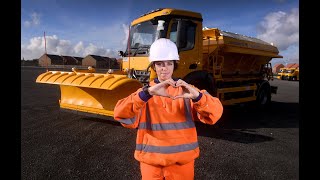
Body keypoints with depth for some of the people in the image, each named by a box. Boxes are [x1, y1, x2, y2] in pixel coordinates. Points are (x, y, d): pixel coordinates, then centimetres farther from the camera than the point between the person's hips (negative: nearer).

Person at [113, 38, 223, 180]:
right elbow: (121, 114, -17)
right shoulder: (144, 93, 0)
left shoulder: (186, 90, 0)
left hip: (182, 160, 0)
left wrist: (197, 96, -32)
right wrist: (148, 93, -31)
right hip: (151, 160, 0)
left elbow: (215, 113, -13)